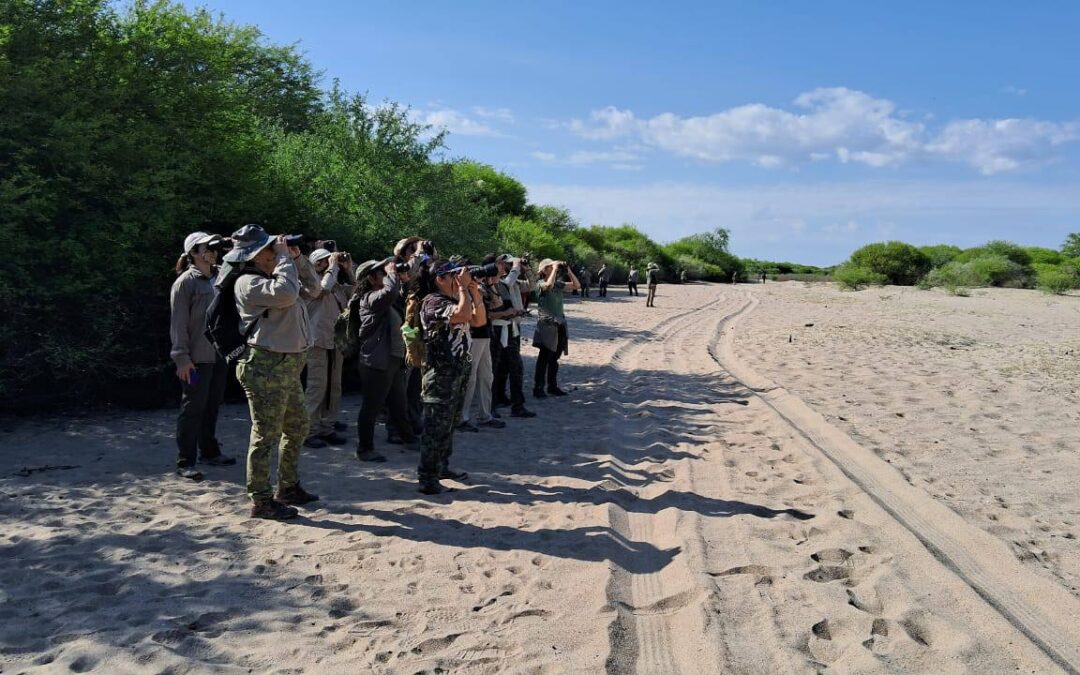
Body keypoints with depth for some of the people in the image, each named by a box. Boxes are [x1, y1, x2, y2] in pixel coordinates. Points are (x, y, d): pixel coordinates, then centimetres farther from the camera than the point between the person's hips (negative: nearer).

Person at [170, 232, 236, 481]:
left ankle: (209, 451, 29)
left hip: (219, 354, 7)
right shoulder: (186, 281, -8)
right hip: (197, 357, -7)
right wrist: (181, 357, -16)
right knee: (193, 408, -2)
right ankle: (185, 462, 6)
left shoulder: (218, 278, 11)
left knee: (212, 406, 16)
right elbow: (178, 322, -12)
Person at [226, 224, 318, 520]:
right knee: (266, 435, -4)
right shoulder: (248, 282, -13)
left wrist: (295, 259, 16)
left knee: (297, 428, 19)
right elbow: (285, 293, -30)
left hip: (288, 366, 10)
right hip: (266, 367, -10)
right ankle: (261, 501, 5)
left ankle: (289, 487, 32)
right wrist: (285, 257, -16)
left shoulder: (268, 277, 16)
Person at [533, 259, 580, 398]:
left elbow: (577, 285, 7)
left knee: (554, 358, 12)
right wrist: (555, 268, -19)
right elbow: (549, 284, -30)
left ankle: (552, 386, 20)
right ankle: (538, 388, -2)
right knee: (544, 357, -7)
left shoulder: (558, 283, 11)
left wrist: (568, 271, -1)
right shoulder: (540, 284, -7)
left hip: (560, 324, 6)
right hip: (547, 324, -6)